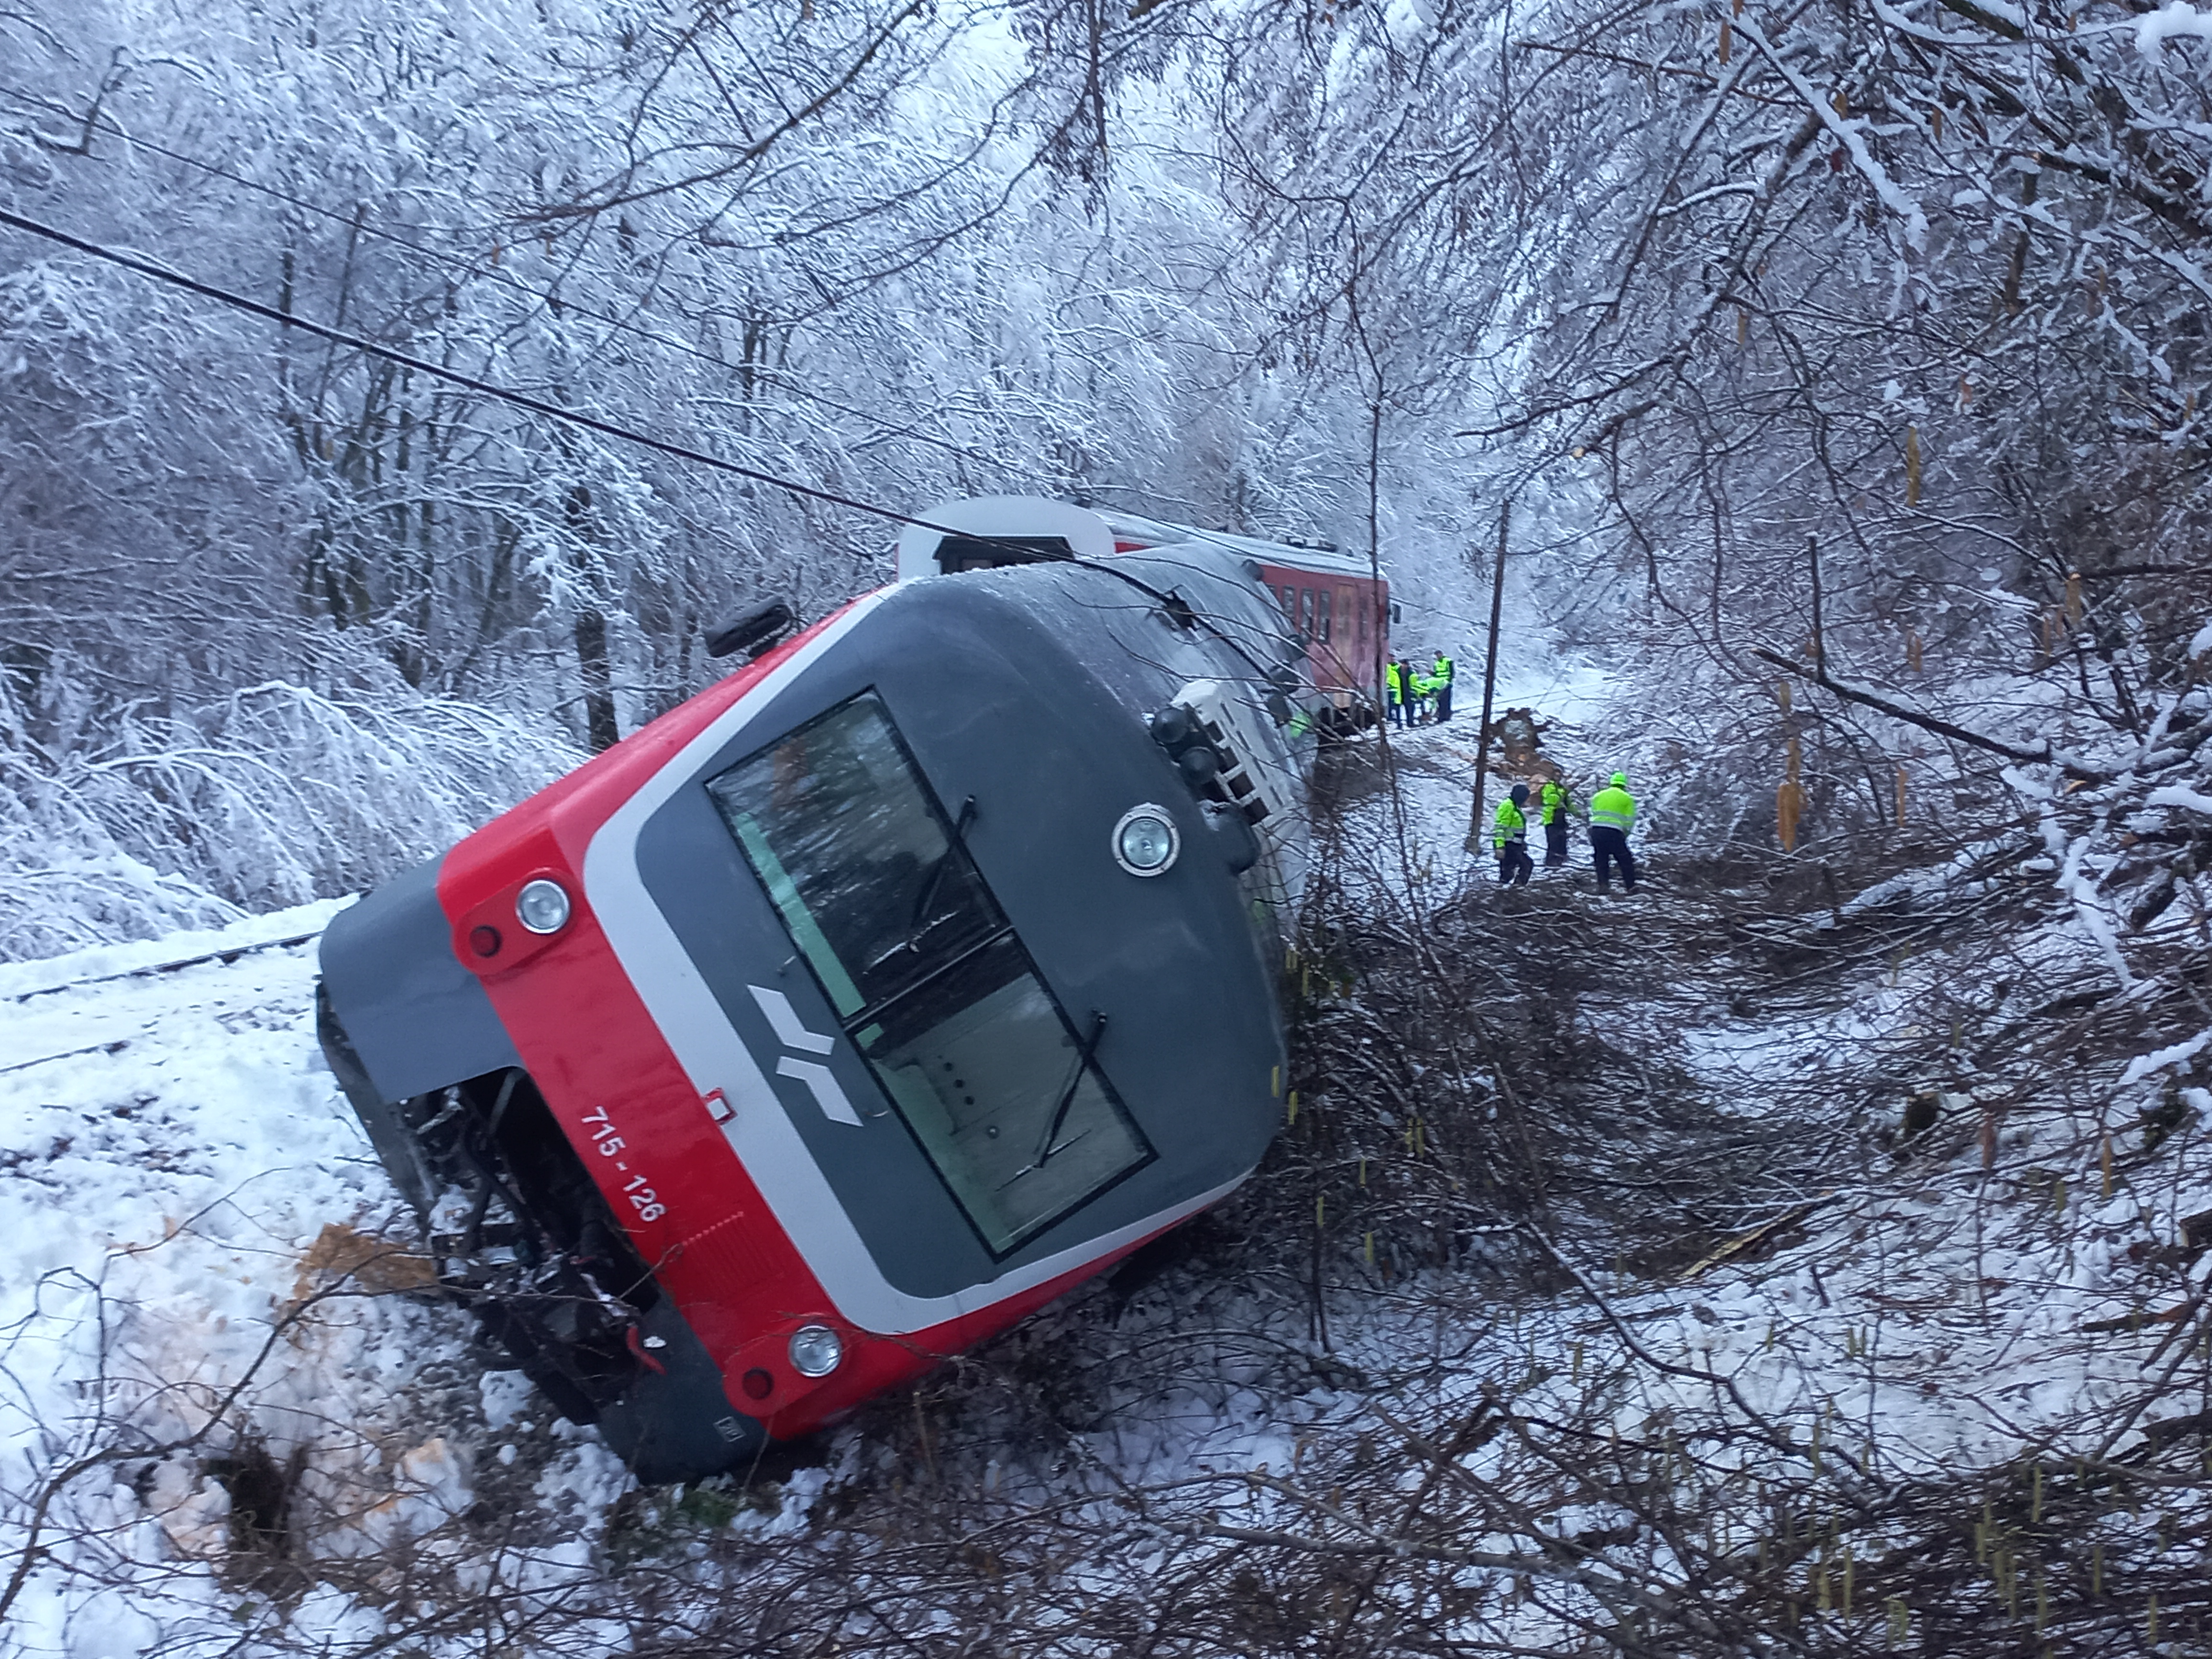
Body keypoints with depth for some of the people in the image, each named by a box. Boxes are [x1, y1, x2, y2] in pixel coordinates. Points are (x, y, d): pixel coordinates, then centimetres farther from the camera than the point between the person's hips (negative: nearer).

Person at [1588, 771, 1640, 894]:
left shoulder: (1598, 796, 19)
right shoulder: (1627, 798, 8)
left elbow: (1593, 814, 16)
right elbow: (1630, 821, 4)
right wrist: (1624, 835, 16)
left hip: (1596, 830, 3)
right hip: (1614, 832, -3)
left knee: (1601, 860, 17)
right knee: (1625, 860, 11)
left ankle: (1602, 886, 12)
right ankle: (1631, 886, 12)